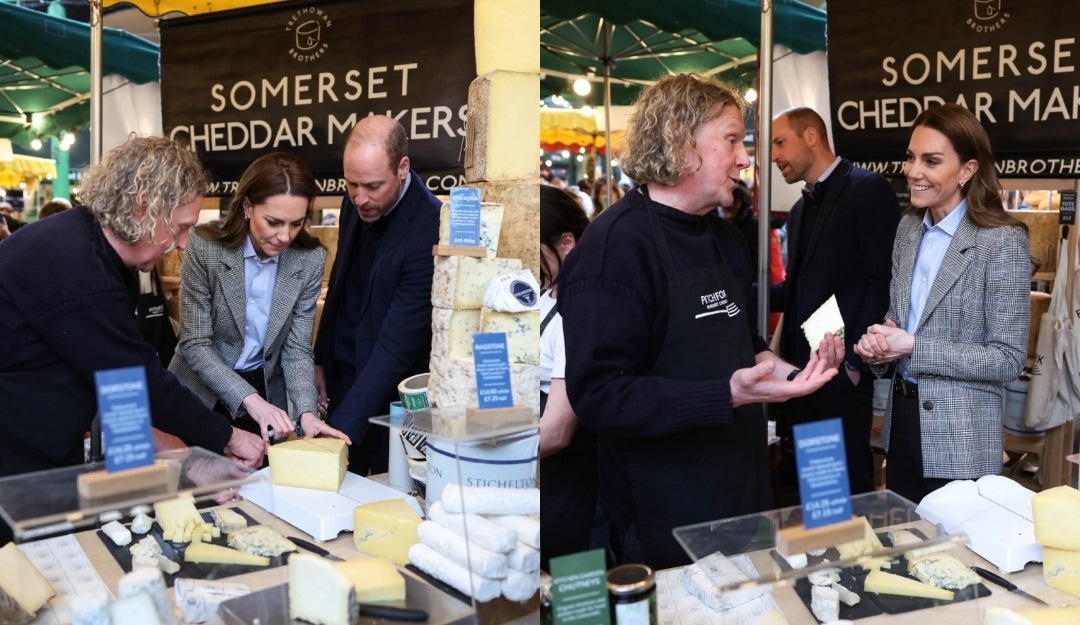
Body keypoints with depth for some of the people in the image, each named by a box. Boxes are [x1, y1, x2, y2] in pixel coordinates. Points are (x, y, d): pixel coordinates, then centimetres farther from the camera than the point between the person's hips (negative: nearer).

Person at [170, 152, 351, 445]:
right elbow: (194, 344, -18)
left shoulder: (310, 260, -14)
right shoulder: (205, 246, -20)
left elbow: (297, 350, -10)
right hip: (202, 393, -2)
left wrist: (306, 412, -26)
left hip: (265, 393, 2)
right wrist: (249, 399, -30)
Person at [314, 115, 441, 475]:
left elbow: (397, 344, -29)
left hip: (392, 394, -6)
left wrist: (341, 429, -32)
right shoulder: (356, 203, -4)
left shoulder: (429, 232, -27)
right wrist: (321, 359, 13)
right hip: (345, 378, 6)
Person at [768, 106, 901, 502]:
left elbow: (882, 283, -14)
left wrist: (854, 361, -17)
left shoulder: (869, 190, -7)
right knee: (796, 488, 13)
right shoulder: (800, 209, 19)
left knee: (845, 490, 1)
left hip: (841, 371, -8)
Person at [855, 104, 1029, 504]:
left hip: (959, 439, -6)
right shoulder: (908, 228, 5)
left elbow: (1008, 360, -16)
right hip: (902, 417, 6)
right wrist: (879, 339, -8)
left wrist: (913, 347, -21)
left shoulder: (1003, 241, -15)